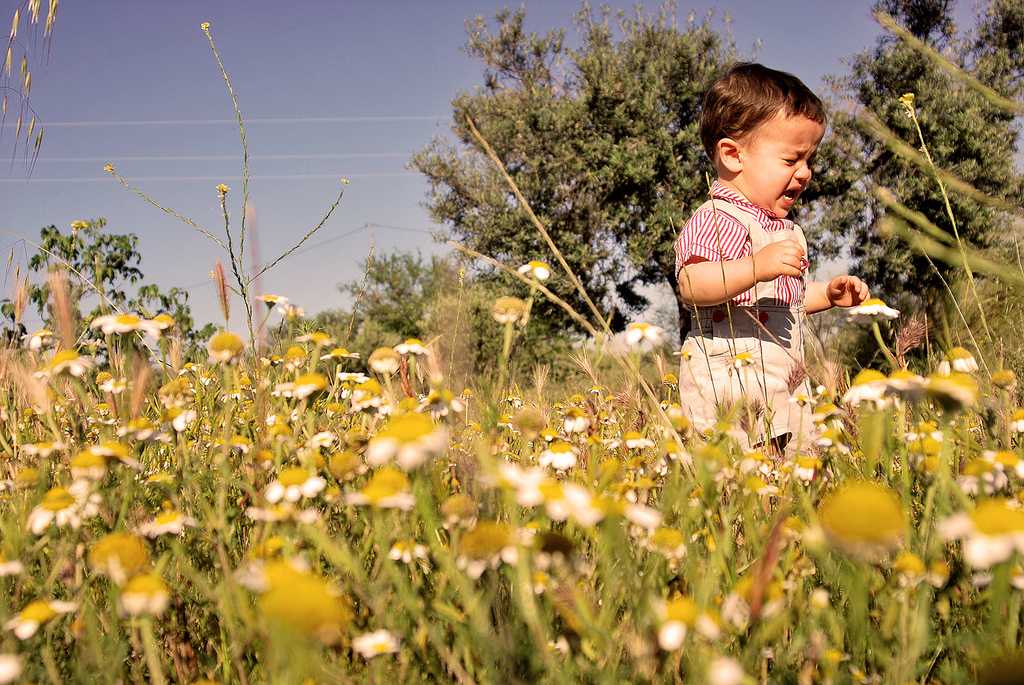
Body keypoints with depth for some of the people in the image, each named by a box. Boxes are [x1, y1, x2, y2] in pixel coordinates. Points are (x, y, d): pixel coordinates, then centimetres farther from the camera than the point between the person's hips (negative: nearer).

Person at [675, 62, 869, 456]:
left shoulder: (785, 229, 21)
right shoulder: (715, 220, -11)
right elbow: (691, 286, -26)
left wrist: (827, 294, 19)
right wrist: (756, 266, -35)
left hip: (785, 389, 9)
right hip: (726, 385, -9)